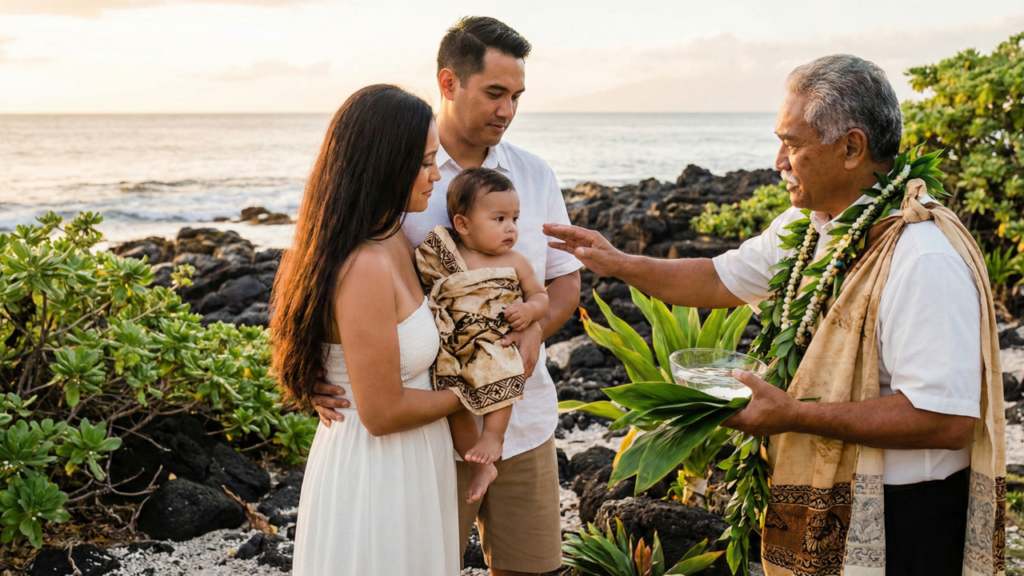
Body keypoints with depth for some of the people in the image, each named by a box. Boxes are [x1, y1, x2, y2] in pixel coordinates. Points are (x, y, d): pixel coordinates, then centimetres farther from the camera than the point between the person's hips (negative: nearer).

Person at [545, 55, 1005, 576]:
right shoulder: (806, 224, 4)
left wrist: (794, 415, -28)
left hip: (896, 526, -8)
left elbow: (948, 420, -31)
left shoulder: (923, 257, -26)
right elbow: (724, 280, 20)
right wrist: (619, 263, 14)